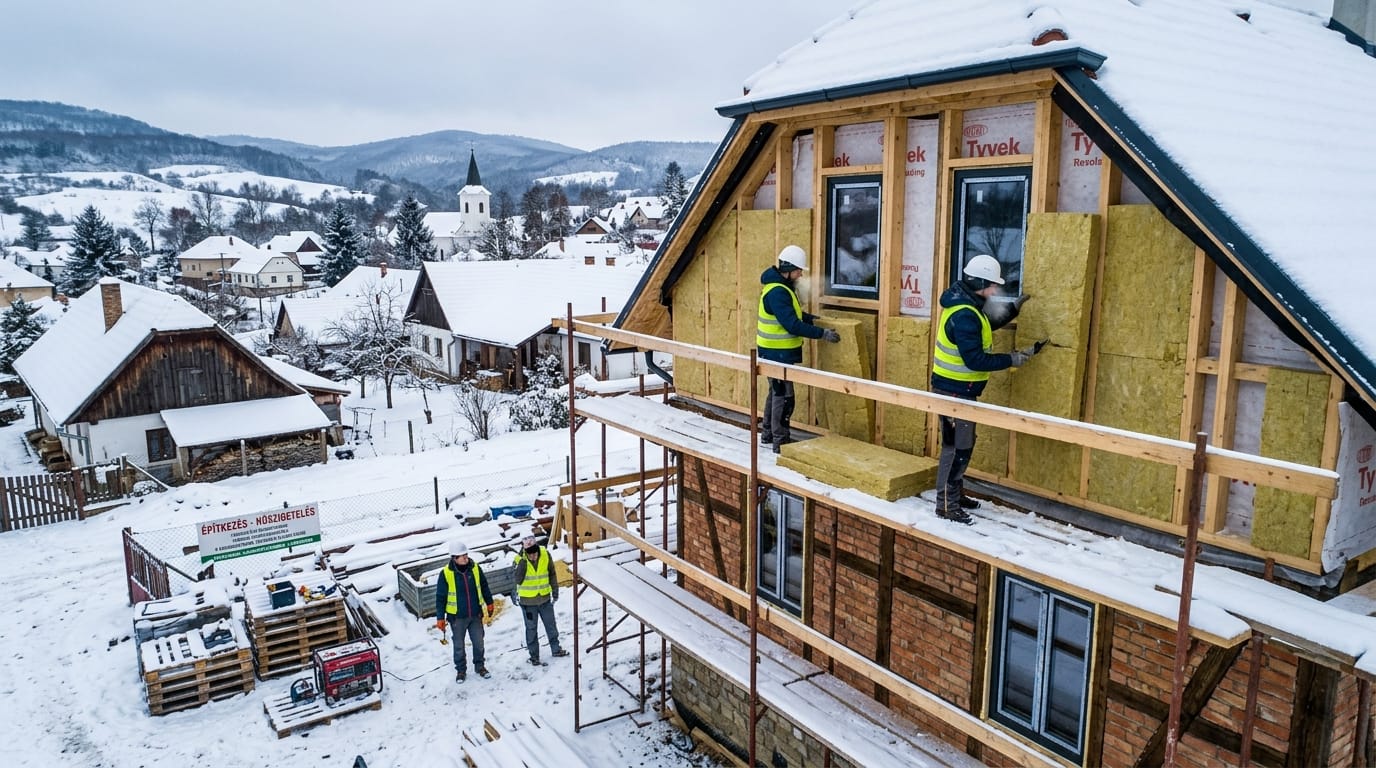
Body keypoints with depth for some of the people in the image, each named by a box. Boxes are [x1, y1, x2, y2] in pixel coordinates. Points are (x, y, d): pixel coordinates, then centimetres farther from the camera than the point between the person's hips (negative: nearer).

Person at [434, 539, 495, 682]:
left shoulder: (475, 568, -8)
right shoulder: (446, 573, -16)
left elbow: (484, 586, 9)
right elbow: (440, 597, -8)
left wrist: (489, 603, 16)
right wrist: (440, 618, -7)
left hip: (476, 614, 2)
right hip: (457, 616, -2)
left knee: (478, 642, 12)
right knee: (459, 645, 12)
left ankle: (480, 666, 32)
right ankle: (461, 670, 30)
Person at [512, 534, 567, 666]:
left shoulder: (545, 554, -12)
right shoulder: (519, 559, -18)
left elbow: (552, 574, 2)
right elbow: (518, 579, -30)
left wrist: (555, 591, 6)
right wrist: (523, 560, -34)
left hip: (545, 598, 3)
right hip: (528, 601, -3)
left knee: (551, 625, 18)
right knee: (531, 629, 10)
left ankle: (556, 649, 38)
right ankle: (534, 657, 23)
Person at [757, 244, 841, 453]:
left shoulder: (781, 286, 10)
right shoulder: (777, 292, -23)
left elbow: (789, 314, 22)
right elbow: (792, 325, -27)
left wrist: (807, 317, 7)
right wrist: (822, 334, -23)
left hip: (779, 351, 11)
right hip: (777, 352, -11)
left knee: (776, 392, 19)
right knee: (784, 395, -6)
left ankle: (768, 433, 30)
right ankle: (780, 440, 1)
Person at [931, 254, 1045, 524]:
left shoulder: (967, 305, 7)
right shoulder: (964, 316, -25)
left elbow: (985, 326, 25)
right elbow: (975, 360, -27)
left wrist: (1012, 310, 18)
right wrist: (1012, 359, -19)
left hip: (959, 388, 11)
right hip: (954, 390, -11)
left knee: (963, 443, 19)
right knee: (957, 447, -4)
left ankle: (955, 494, 32)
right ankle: (947, 506, 5)